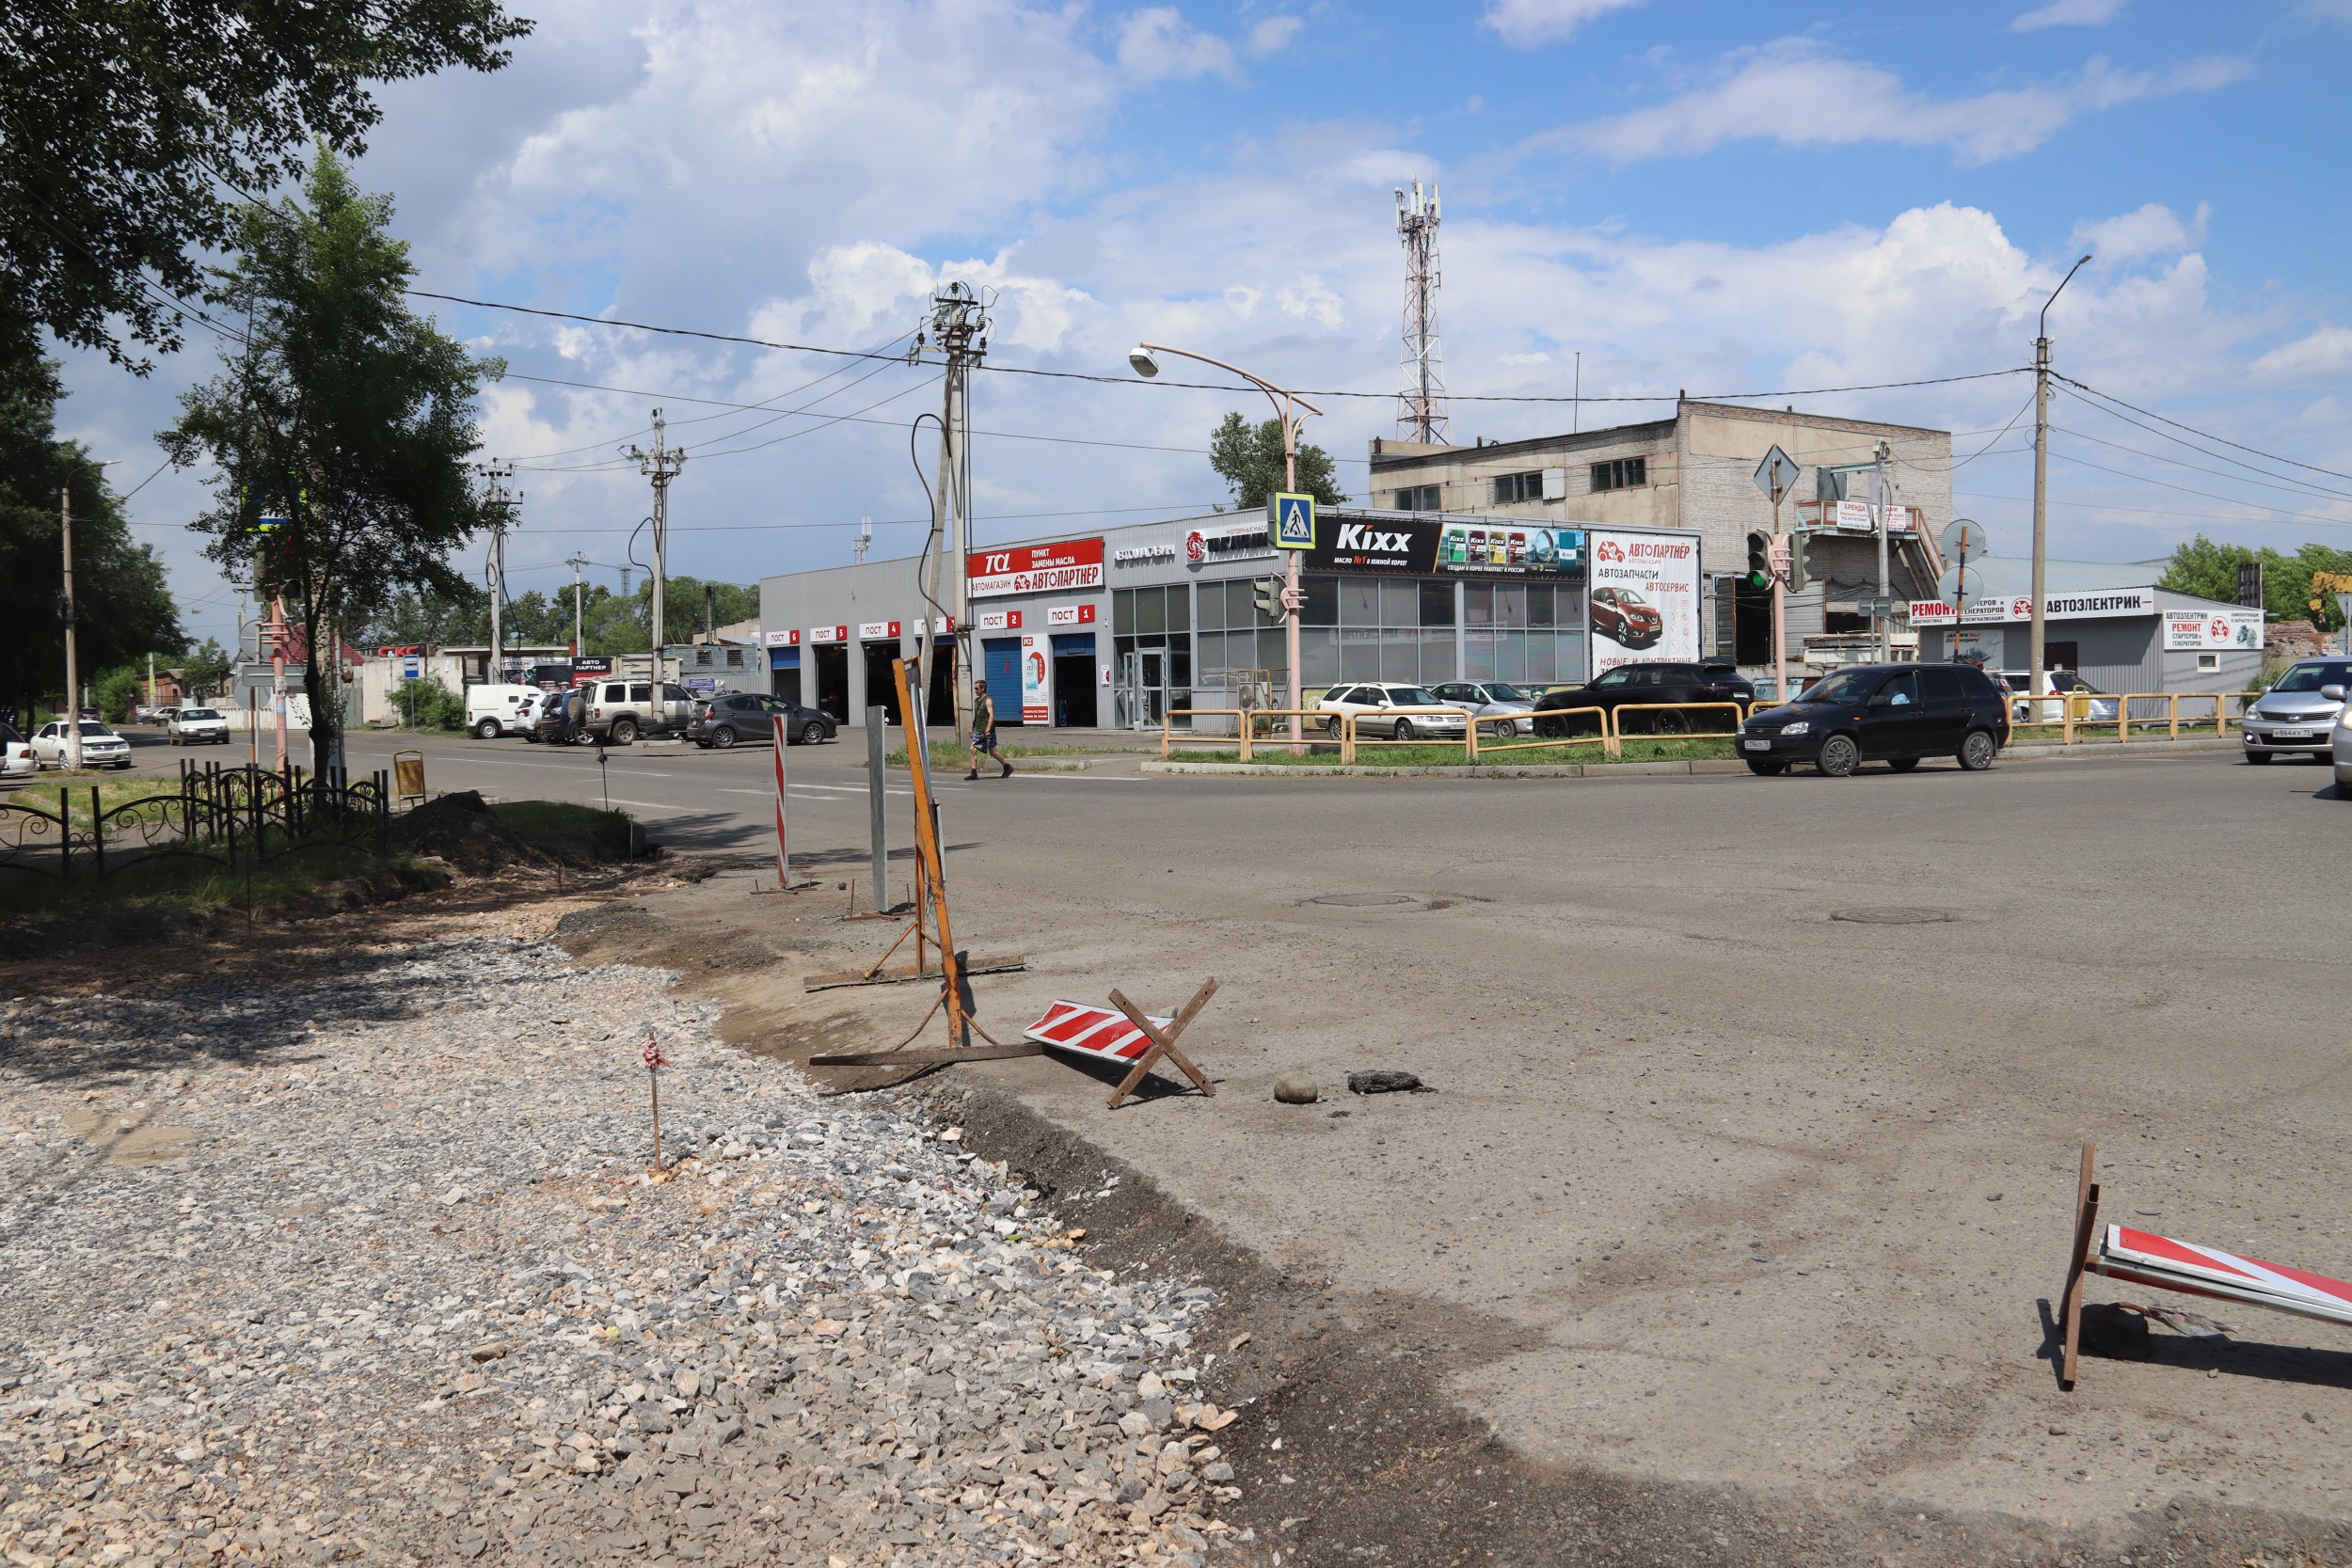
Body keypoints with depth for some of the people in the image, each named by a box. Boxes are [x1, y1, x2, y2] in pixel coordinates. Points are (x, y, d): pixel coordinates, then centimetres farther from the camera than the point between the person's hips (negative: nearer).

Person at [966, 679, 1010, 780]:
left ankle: (1007, 767, 20)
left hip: (987, 732, -7)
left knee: (992, 752, 1)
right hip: (977, 731, 7)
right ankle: (974, 773, -7)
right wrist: (971, 728, 20)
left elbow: (991, 716, -20)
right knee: (973, 749, -7)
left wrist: (987, 730, -28)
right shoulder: (976, 701, 14)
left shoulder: (988, 701, -11)